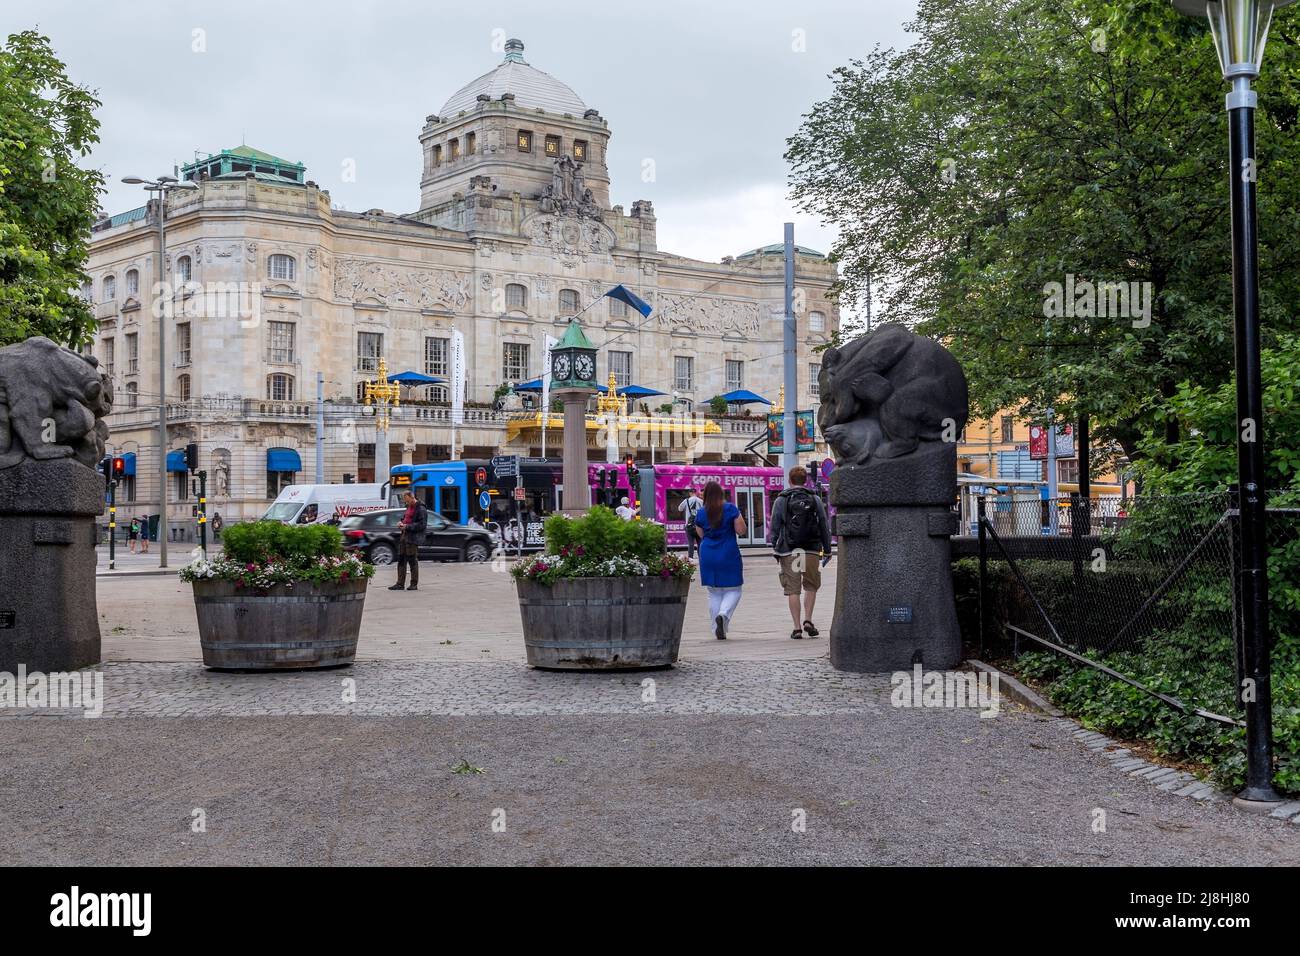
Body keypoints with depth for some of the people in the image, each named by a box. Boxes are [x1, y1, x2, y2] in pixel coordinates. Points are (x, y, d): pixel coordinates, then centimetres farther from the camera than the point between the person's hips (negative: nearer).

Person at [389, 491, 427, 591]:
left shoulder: (421, 509, -10)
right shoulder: (409, 507, 18)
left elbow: (422, 525, -16)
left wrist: (407, 526, -18)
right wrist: (401, 522, 8)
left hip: (413, 538, -9)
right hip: (404, 535, 9)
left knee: (413, 560, -5)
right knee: (401, 560, 7)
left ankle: (414, 584, 3)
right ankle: (400, 583, 11)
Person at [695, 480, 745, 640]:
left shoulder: (701, 513, 1)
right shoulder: (731, 509, -7)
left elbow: (701, 535, 8)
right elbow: (741, 531, -7)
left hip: (708, 557, 3)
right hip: (729, 556, -3)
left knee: (714, 593, 11)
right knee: (733, 590, 8)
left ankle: (718, 631, 8)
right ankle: (723, 614, -20)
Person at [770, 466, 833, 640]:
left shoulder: (780, 500, 1)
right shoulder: (815, 500, 5)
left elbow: (774, 528, 2)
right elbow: (825, 527, 7)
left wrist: (775, 550, 10)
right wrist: (827, 550, 14)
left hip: (789, 552, -1)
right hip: (812, 551, 1)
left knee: (793, 590, 2)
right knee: (811, 587, 16)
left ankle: (797, 628, -1)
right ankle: (808, 620, 3)